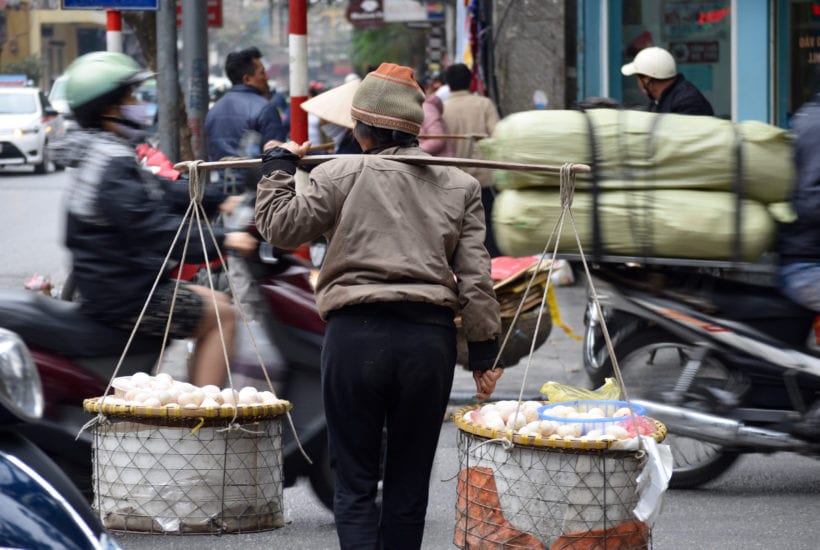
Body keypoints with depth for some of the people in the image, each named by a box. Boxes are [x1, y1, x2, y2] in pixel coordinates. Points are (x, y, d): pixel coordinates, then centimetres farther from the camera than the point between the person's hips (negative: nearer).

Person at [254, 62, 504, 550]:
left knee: (355, 481, 3)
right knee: (409, 481, 11)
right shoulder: (460, 186, 10)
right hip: (431, 337, 3)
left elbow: (281, 226, 1)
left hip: (358, 332, -2)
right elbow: (476, 277, 6)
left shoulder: (342, 174, 0)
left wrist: (279, 167, 16)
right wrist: (484, 349, 11)